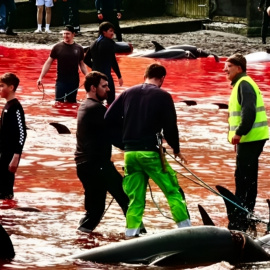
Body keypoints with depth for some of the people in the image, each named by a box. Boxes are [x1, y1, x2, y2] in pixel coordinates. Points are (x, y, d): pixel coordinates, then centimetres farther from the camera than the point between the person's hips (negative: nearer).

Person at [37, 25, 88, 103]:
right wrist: (41, 77, -6)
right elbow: (48, 63, 2)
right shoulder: (57, 47, -2)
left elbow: (82, 64, 14)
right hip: (61, 81, -2)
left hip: (74, 82, 2)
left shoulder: (79, 49, 4)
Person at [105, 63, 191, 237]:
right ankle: (185, 228, -1)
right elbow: (170, 126, -4)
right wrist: (176, 149, 12)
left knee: (135, 197, 10)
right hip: (150, 152, -4)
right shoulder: (163, 96, -2)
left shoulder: (128, 93, 11)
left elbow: (109, 119, 9)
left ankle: (131, 233, 3)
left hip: (129, 153, 5)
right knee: (173, 190, 3)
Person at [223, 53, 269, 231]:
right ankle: (244, 220, 22)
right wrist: (238, 134, 19)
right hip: (250, 139, 11)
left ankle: (238, 222, -10)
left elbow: (249, 111, -27)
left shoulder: (244, 84, -14)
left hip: (250, 139, -11)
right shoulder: (241, 84, 18)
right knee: (249, 180, 15)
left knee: (242, 180, -10)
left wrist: (239, 133, -24)